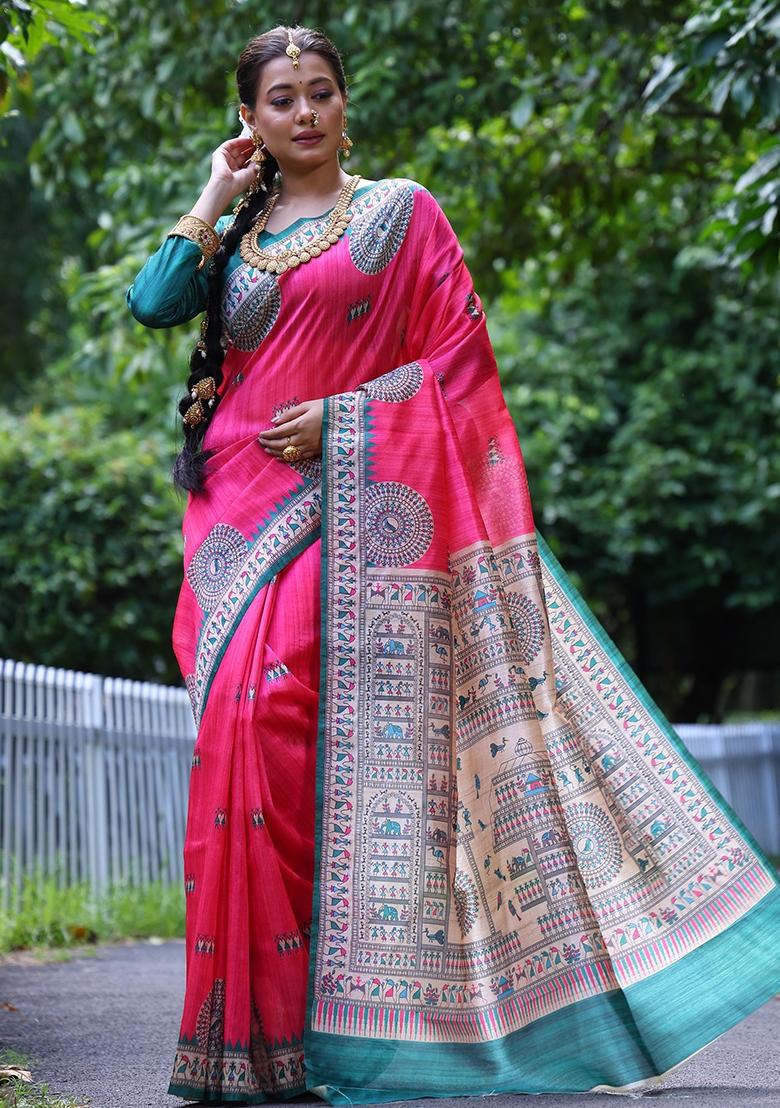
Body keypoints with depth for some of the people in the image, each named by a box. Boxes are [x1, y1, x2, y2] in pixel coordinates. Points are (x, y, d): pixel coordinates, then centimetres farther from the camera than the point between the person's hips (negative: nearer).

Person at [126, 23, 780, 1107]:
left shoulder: (400, 212, 7)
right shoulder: (233, 237, 18)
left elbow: (459, 355, 0)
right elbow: (151, 304, 1)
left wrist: (341, 417, -10)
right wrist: (215, 201, 6)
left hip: (344, 507, -4)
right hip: (240, 509, 4)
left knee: (277, 710, -17)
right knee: (241, 723, -2)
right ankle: (259, 1019, 5)